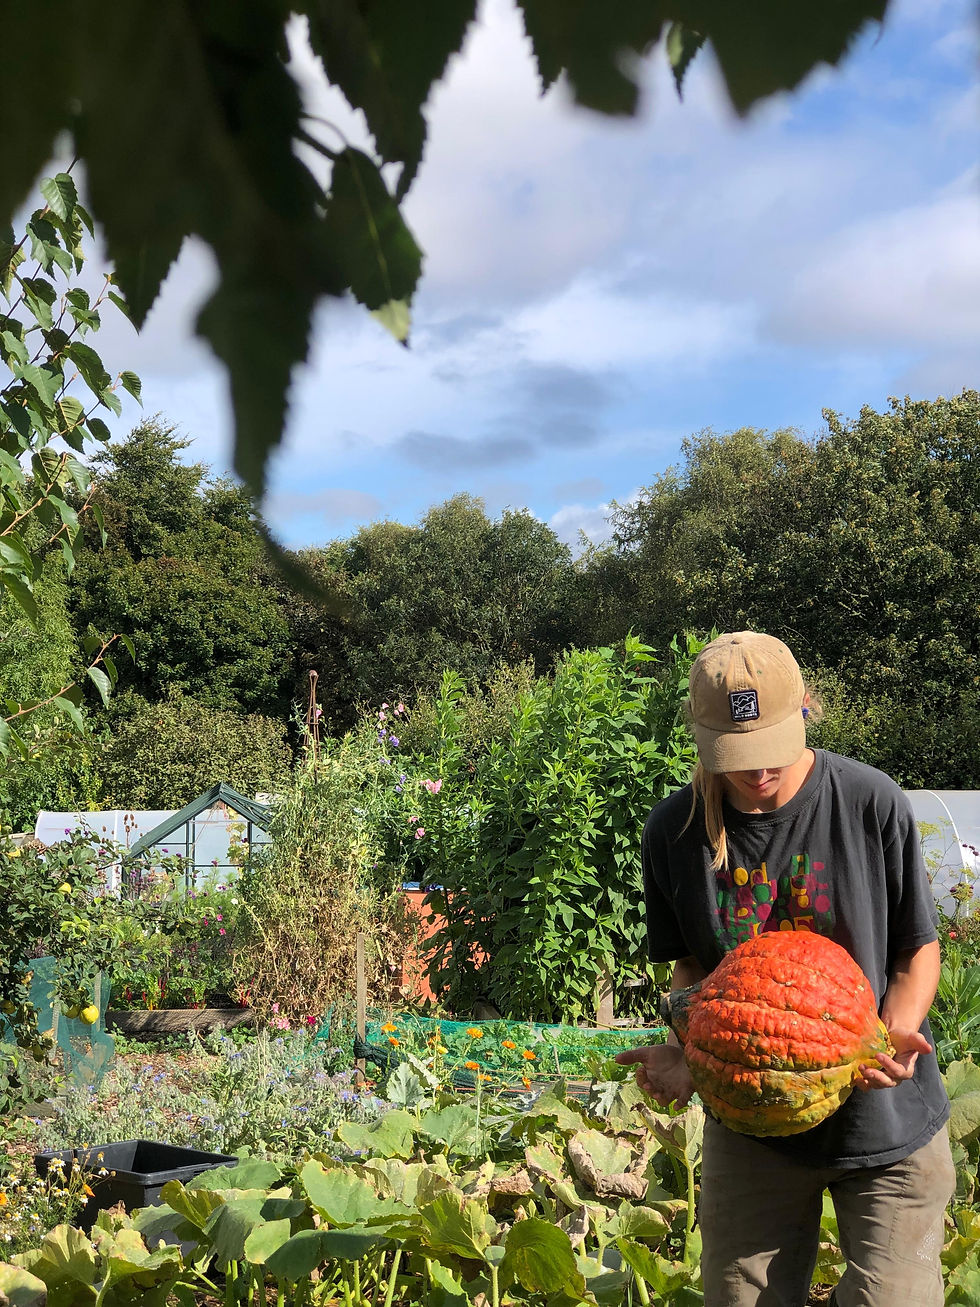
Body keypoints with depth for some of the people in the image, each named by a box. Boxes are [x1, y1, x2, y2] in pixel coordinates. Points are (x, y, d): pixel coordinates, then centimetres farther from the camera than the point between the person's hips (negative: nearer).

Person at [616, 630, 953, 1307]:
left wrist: (895, 1037, -22)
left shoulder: (871, 802, -14)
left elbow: (918, 949, -4)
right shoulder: (674, 830, -7)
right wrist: (687, 1052, -14)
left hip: (886, 1120, -2)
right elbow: (691, 965, 5)